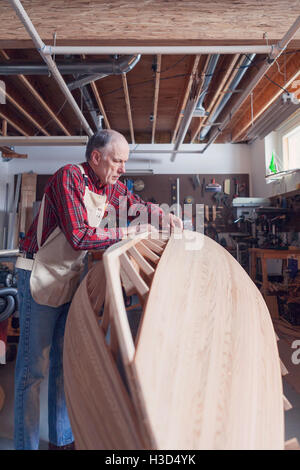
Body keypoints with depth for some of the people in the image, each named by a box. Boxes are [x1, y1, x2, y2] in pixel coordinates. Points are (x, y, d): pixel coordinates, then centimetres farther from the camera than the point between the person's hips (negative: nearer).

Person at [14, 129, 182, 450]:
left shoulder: (110, 186, 4)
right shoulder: (69, 177, -19)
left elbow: (135, 201, 22)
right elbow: (80, 237, -28)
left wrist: (165, 216, 6)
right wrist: (128, 233, -20)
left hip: (71, 276, 7)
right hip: (40, 276, -7)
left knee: (65, 361, 15)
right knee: (33, 367, 1)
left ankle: (62, 438, 32)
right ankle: (25, 444, 20)